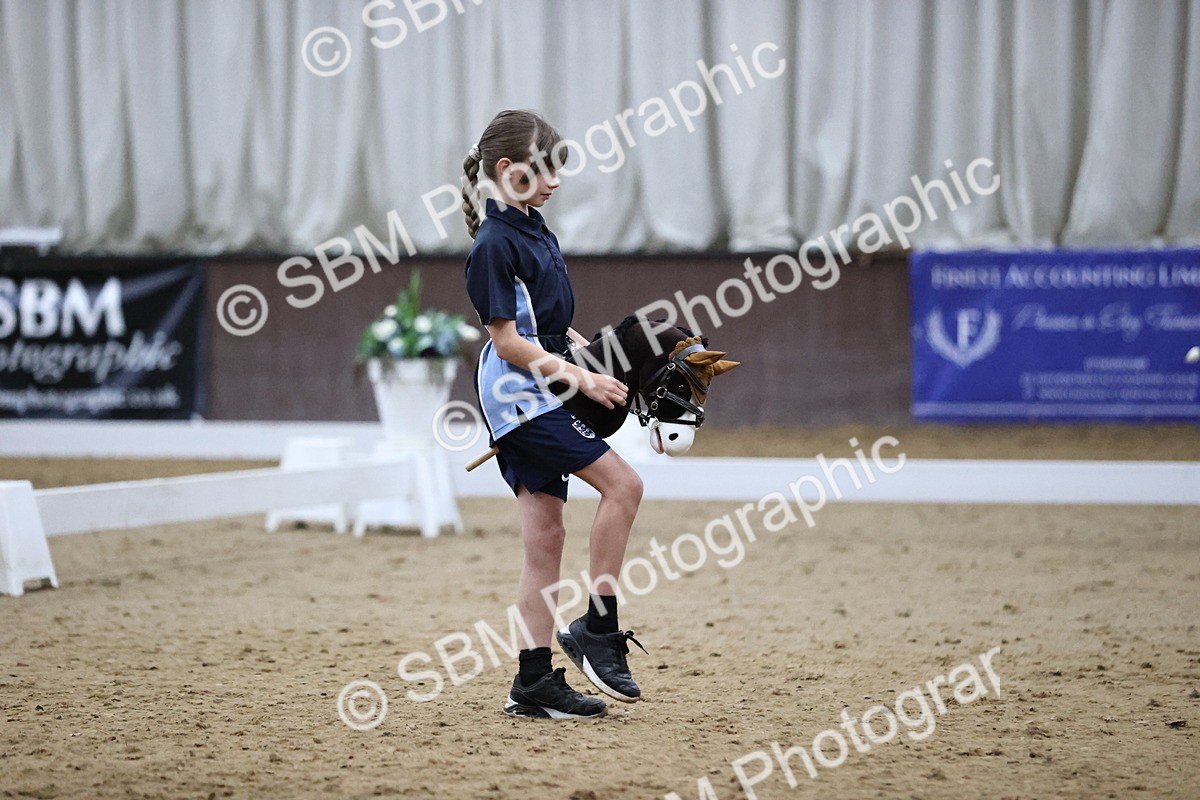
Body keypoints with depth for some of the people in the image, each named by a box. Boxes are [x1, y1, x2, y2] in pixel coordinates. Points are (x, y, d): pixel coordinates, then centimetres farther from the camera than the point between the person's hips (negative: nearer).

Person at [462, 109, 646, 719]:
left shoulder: (535, 232, 14)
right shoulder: (495, 244, -14)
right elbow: (509, 341, -17)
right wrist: (582, 379, -18)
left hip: (538, 398, 9)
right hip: (518, 393, -9)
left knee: (545, 536, 6)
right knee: (622, 483, -14)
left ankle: (535, 682, 7)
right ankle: (597, 628, -7)